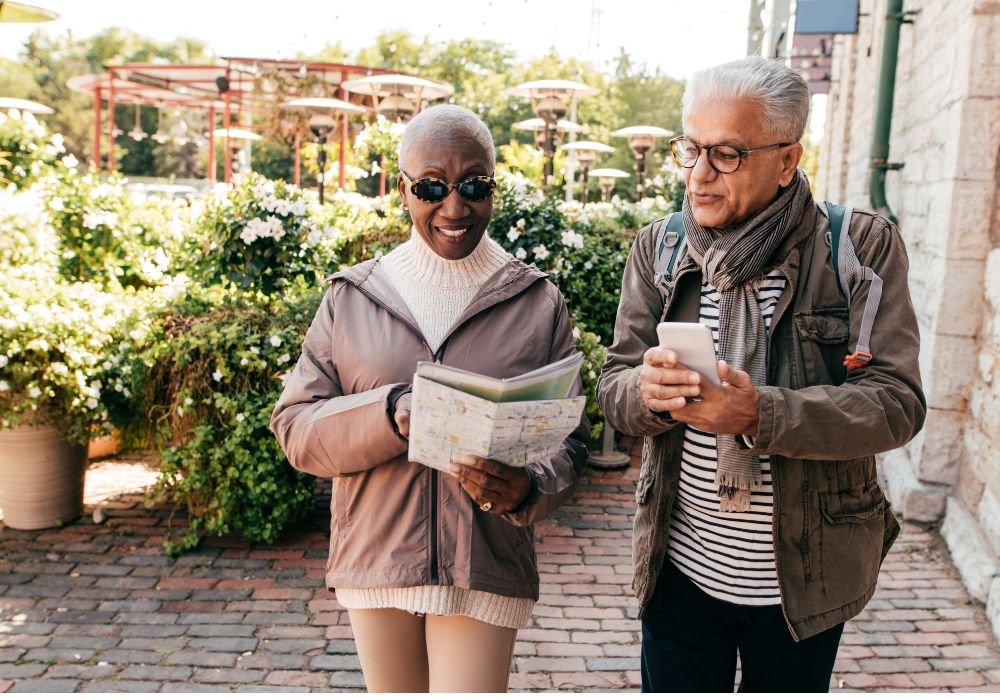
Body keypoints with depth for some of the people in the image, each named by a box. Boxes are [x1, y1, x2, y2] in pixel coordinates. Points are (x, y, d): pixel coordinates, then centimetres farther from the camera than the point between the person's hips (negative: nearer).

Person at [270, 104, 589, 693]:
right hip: (376, 562, 2)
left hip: (486, 571, -1)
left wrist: (528, 489, -21)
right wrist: (390, 414, -20)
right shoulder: (352, 297, 2)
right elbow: (295, 425, -2)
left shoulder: (538, 302, -1)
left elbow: (570, 439, 1)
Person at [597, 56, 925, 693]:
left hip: (804, 581, -1)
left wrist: (762, 413, -30)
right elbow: (613, 389, -2)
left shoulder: (862, 246, -9)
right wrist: (646, 389, -26)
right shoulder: (658, 247, -1)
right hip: (681, 571, 2)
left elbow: (897, 401, -15)